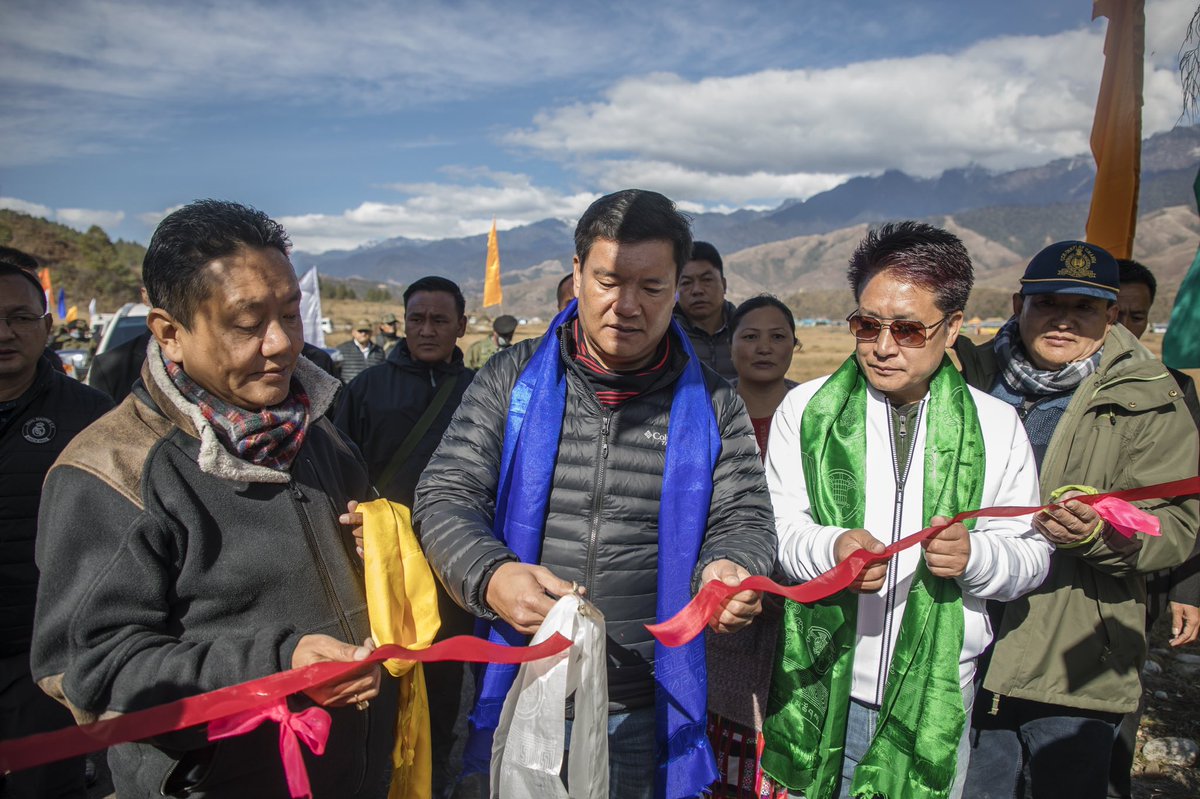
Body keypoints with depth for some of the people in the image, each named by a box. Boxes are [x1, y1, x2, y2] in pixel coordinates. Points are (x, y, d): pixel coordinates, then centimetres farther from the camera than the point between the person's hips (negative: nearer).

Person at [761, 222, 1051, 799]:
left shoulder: (996, 426, 1)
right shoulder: (807, 409, -1)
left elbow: (1031, 553, 2)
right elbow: (777, 527, -4)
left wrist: (975, 555, -19)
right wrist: (828, 549, -24)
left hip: (937, 691, 1)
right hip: (821, 685, 0)